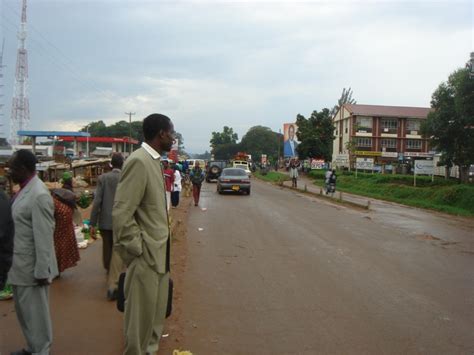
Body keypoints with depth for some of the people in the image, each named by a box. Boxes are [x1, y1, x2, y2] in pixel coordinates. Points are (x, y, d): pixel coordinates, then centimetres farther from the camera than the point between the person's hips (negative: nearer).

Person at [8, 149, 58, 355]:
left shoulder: (39, 195, -22)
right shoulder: (24, 190, 7)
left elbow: (44, 237, -22)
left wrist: (42, 271, -20)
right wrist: (11, 262, 18)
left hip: (32, 266, -10)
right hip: (20, 263, 10)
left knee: (35, 311, 6)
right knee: (23, 309, 22)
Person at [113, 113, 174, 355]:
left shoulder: (154, 161, 10)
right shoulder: (139, 161, -19)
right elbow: (121, 214, -23)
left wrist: (161, 246, 13)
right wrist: (137, 250, -18)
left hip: (158, 253, 9)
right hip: (146, 256, -9)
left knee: (155, 314, 21)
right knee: (142, 316, 7)